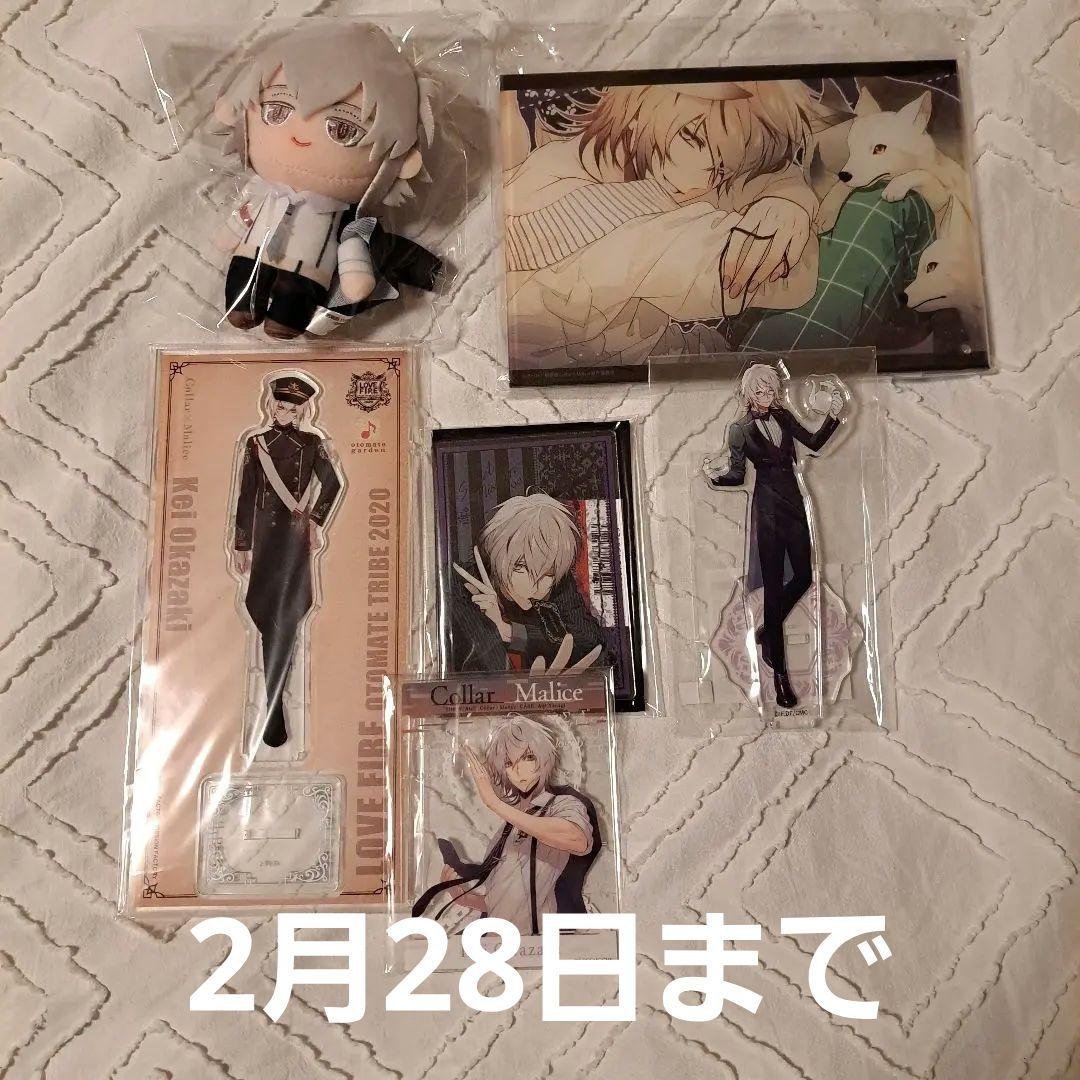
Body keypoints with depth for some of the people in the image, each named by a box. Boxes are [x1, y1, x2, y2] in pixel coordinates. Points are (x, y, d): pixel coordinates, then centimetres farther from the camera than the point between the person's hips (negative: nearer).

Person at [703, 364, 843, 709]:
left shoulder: (783, 417, 10)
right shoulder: (740, 429, -3)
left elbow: (814, 442, 13)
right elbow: (737, 474, -5)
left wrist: (834, 415, 1)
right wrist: (715, 476, -24)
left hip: (793, 503, 5)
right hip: (767, 509, -5)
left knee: (804, 576, 5)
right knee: (774, 586, -6)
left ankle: (768, 631, 32)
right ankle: (779, 675, 0)